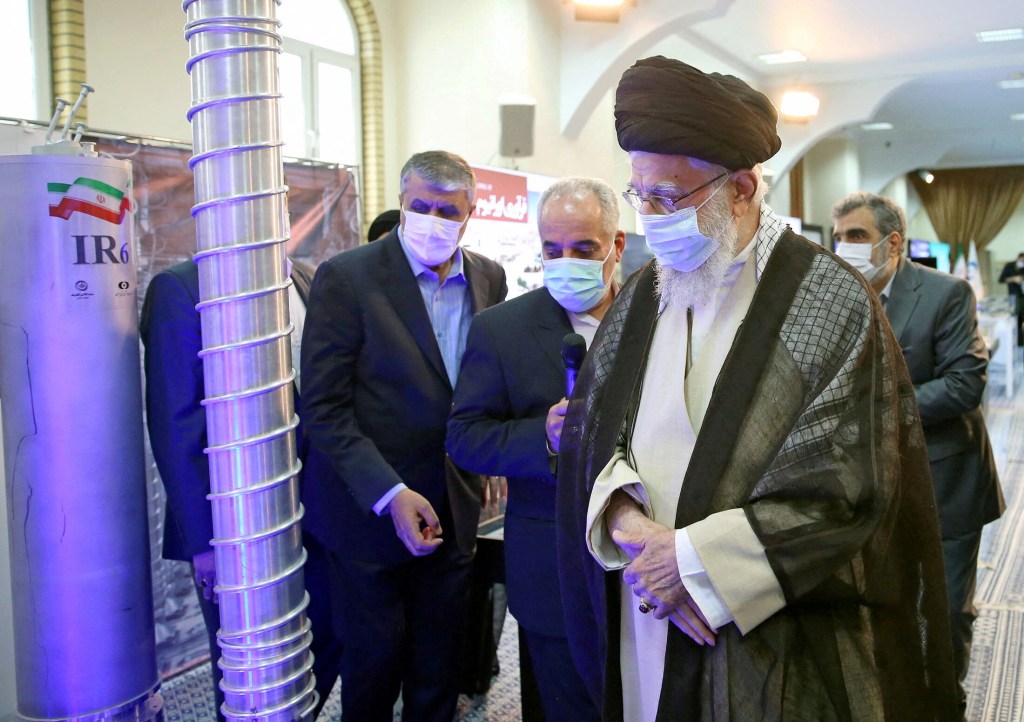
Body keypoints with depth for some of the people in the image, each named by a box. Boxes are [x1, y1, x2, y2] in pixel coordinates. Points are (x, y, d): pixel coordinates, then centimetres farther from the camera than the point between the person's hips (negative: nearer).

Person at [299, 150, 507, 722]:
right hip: (371, 511, -4)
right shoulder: (346, 277, -11)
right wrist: (390, 495, -19)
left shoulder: (489, 278, 4)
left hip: (454, 509, 4)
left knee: (438, 665, 16)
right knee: (374, 659, 11)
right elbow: (324, 409, -13)